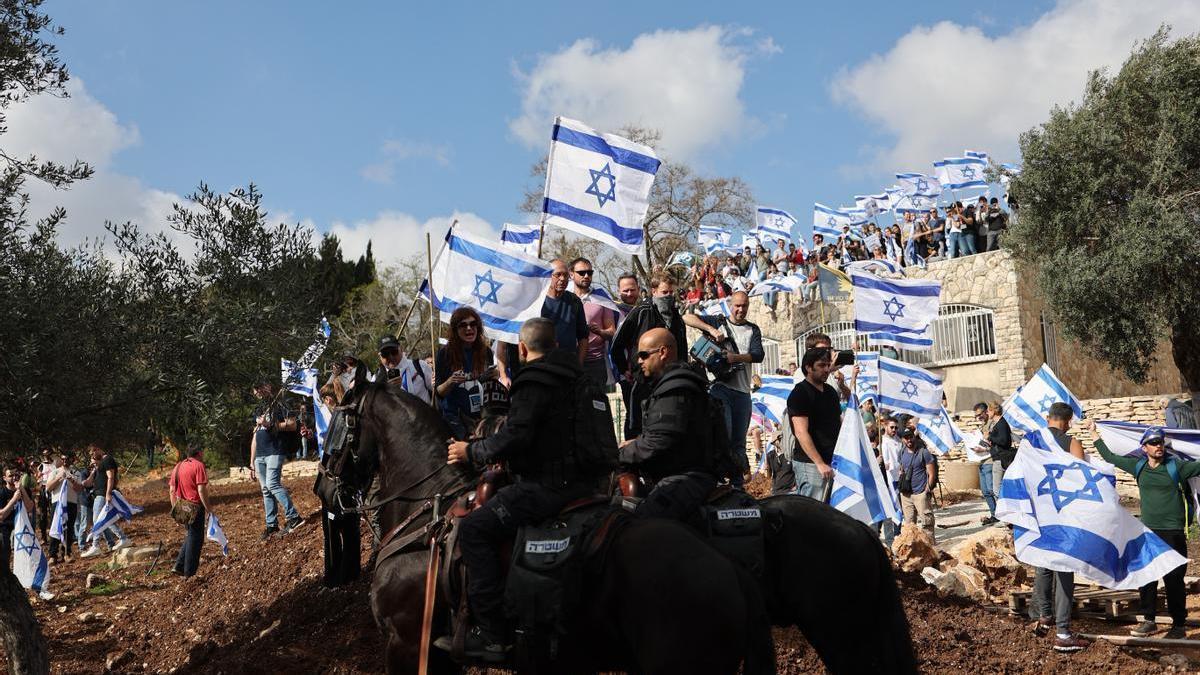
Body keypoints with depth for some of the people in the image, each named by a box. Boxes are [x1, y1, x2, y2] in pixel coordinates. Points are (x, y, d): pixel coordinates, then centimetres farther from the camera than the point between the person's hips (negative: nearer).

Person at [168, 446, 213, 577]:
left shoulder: (178, 466, 11)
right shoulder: (198, 465, -12)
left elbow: (172, 490, 11)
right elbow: (201, 489, -18)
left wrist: (175, 508, 18)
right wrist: (208, 508, -14)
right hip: (196, 507, -7)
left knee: (190, 536, 22)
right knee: (195, 539, 3)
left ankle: (179, 566, 16)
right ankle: (189, 573, 7)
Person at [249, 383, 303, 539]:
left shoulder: (279, 408, 2)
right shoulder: (258, 412, 23)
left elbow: (292, 425, -10)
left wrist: (270, 425, -16)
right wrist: (252, 460, 19)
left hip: (274, 453, -7)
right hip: (259, 456, 7)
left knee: (272, 484, -20)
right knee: (265, 490, 5)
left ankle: (293, 517, -19)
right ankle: (271, 525, 7)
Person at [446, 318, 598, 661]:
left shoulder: (534, 381, -13)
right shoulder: (573, 374, 17)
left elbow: (515, 436, -23)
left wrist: (473, 452, -7)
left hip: (547, 485, -11)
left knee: (474, 529, -11)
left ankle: (492, 635, -14)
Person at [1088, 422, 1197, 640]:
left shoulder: (1176, 466, -4)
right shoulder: (1138, 466, 7)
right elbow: (1110, 457, 17)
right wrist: (1093, 433, 22)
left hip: (1173, 532, -4)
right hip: (1148, 531, 4)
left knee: (1173, 580, -1)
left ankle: (1179, 625, 9)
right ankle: (1149, 621, 20)